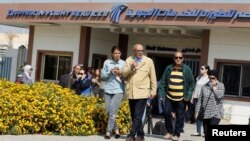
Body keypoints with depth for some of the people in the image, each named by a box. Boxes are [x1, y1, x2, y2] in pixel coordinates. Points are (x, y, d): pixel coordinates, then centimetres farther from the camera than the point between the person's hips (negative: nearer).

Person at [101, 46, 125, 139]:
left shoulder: (123, 63, 1)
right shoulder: (107, 62, 6)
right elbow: (102, 76, 6)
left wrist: (121, 74, -14)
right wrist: (110, 72, -9)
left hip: (119, 90, -3)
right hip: (108, 90, 3)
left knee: (113, 111, -9)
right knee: (108, 111, 3)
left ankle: (109, 131, -2)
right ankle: (116, 129, 19)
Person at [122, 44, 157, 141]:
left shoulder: (148, 61, 1)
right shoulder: (129, 60, 8)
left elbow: (153, 77, 2)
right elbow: (124, 74, 0)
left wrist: (153, 91, -1)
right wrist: (131, 68, -17)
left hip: (142, 92, -4)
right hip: (131, 92, 4)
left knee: (138, 116, -11)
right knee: (134, 116, 10)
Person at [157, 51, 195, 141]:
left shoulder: (187, 69, -1)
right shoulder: (168, 69, 4)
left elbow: (192, 83, 1)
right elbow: (163, 82, 6)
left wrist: (189, 95, -8)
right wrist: (161, 93, -2)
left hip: (181, 98, -2)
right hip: (169, 97, 2)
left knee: (180, 116, 2)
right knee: (167, 113, 1)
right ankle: (169, 132, 20)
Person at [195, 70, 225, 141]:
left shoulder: (221, 85, 1)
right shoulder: (205, 86, 8)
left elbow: (219, 96, -18)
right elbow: (200, 100, 9)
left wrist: (214, 87, -10)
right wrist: (197, 111, 5)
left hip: (216, 113, -4)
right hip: (205, 113, 4)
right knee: (206, 132, 9)